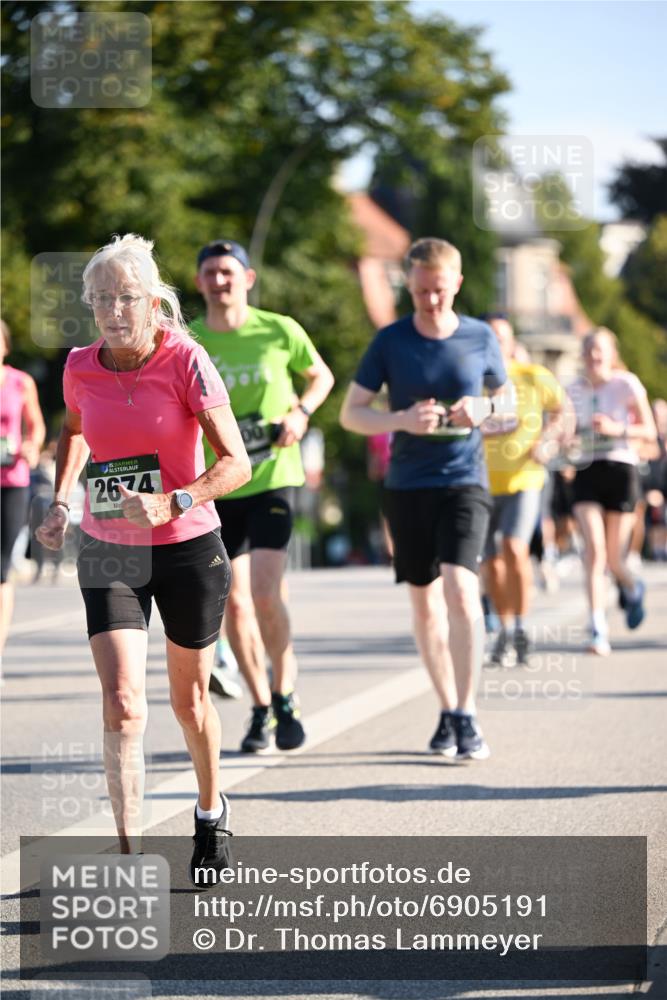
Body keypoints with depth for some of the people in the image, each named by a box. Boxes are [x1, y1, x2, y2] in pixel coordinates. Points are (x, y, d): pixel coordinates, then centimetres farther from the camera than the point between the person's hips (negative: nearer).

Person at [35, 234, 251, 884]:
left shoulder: (185, 361, -15)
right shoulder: (80, 368, -3)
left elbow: (235, 464, -16)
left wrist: (170, 504, -30)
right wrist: (61, 501, 7)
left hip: (188, 548, -2)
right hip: (108, 553, 2)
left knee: (189, 699, 13)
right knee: (122, 703, -13)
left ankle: (210, 808, 42)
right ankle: (129, 859, -14)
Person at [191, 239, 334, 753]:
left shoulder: (280, 331, -3)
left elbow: (322, 376, 13)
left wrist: (300, 412, -4)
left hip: (273, 479, -2)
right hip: (215, 487, 3)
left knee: (265, 593, -16)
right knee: (234, 603, 5)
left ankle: (284, 694, 5)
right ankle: (261, 710, 18)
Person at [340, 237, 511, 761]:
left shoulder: (481, 337, 1)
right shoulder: (390, 341, -1)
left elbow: (508, 399, 15)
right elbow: (351, 412, 1)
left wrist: (485, 408, -9)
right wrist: (402, 420, -18)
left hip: (464, 482, -2)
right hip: (406, 486, 2)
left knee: (460, 589, -19)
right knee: (424, 600, 8)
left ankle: (467, 716, -14)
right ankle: (447, 712, 22)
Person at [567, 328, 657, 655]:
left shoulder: (627, 384, -3)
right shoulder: (574, 390, 8)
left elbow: (649, 432, -3)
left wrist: (617, 428, -18)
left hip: (620, 471, -2)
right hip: (586, 472, 2)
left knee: (613, 557, 3)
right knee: (594, 550, -15)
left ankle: (632, 589, 41)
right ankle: (598, 631, -17)